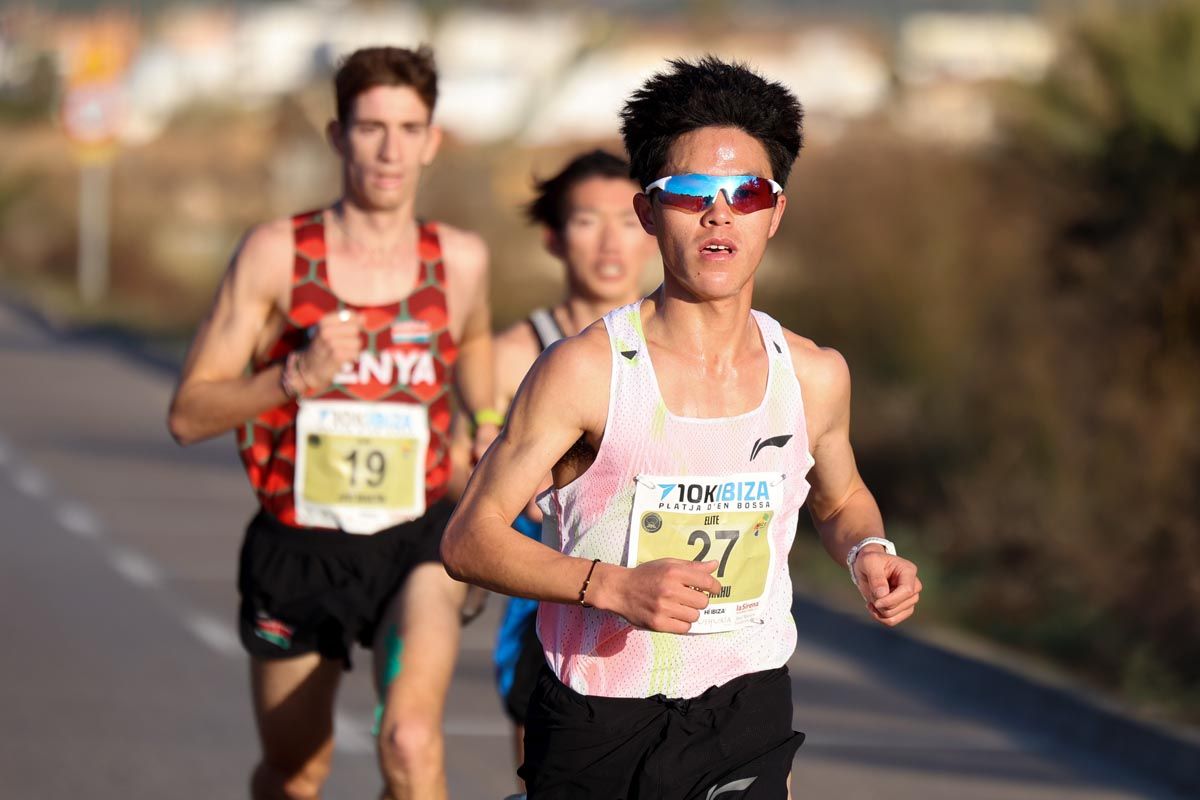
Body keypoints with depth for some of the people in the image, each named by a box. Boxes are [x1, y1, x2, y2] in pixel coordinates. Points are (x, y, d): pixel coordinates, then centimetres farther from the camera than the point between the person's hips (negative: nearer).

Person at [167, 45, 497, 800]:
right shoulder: (277, 253, -7)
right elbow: (189, 413, -7)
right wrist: (296, 376, -22)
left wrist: (488, 423, 9)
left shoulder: (460, 260, 1)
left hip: (414, 539, 0)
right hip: (300, 546, 0)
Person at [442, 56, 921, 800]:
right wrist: (613, 585, -24)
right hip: (596, 730, -3)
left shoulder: (815, 377, 0)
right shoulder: (587, 370, -12)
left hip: (747, 717, 3)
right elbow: (470, 537, -10)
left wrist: (868, 552, -1)